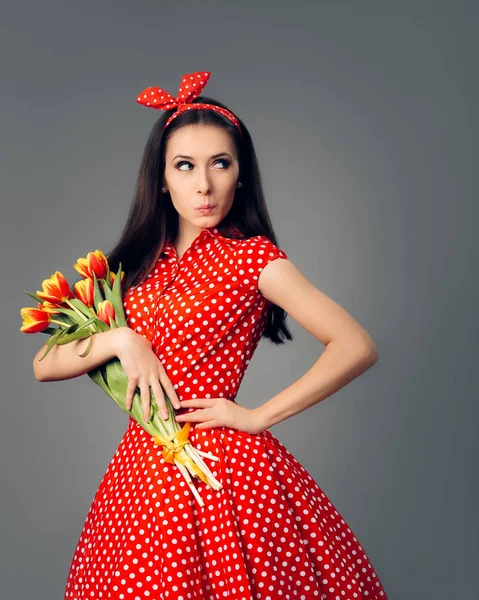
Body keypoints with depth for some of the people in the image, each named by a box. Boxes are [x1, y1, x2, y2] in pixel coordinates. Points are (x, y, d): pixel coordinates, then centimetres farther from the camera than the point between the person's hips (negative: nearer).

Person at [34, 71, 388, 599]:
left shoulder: (252, 257, -7)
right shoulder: (138, 265, 7)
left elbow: (357, 347, -15)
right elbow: (44, 366, 4)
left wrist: (257, 417, -13)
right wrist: (119, 339, -14)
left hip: (223, 468, -4)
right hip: (142, 468, 5)